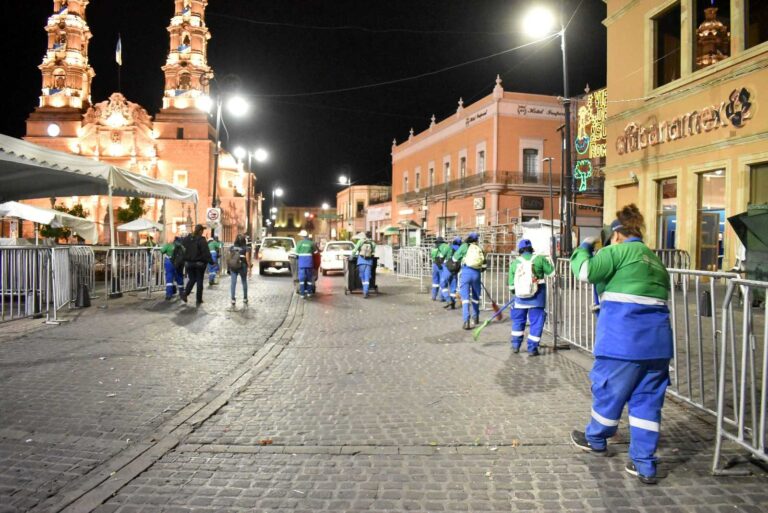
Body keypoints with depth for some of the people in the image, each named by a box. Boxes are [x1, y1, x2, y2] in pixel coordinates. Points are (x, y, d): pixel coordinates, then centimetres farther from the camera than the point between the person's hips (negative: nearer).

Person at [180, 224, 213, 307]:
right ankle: (198, 300, 8)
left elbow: (184, 250, 11)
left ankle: (185, 293, -2)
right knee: (199, 281, 5)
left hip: (188, 263, 5)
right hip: (199, 263, -5)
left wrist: (185, 261, 20)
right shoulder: (201, 240, -15)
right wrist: (211, 261, -11)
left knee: (192, 279, 19)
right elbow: (206, 252, -17)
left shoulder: (187, 239, 3)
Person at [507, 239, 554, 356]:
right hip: (537, 297, -2)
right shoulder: (539, 259, -8)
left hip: (520, 297, 2)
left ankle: (516, 345, 26)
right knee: (536, 321, 7)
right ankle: (532, 349, 7)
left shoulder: (514, 262, -1)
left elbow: (511, 285, 3)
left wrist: (514, 292, 23)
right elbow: (551, 272, -1)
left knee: (518, 319, 19)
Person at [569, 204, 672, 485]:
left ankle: (596, 439, 32)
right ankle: (644, 464, 13)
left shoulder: (619, 251, -4)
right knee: (648, 400, 10)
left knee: (608, 389, 12)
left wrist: (584, 248, 6)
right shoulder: (656, 261, 21)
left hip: (625, 338, -7)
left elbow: (586, 271, -14)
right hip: (657, 338, 8)